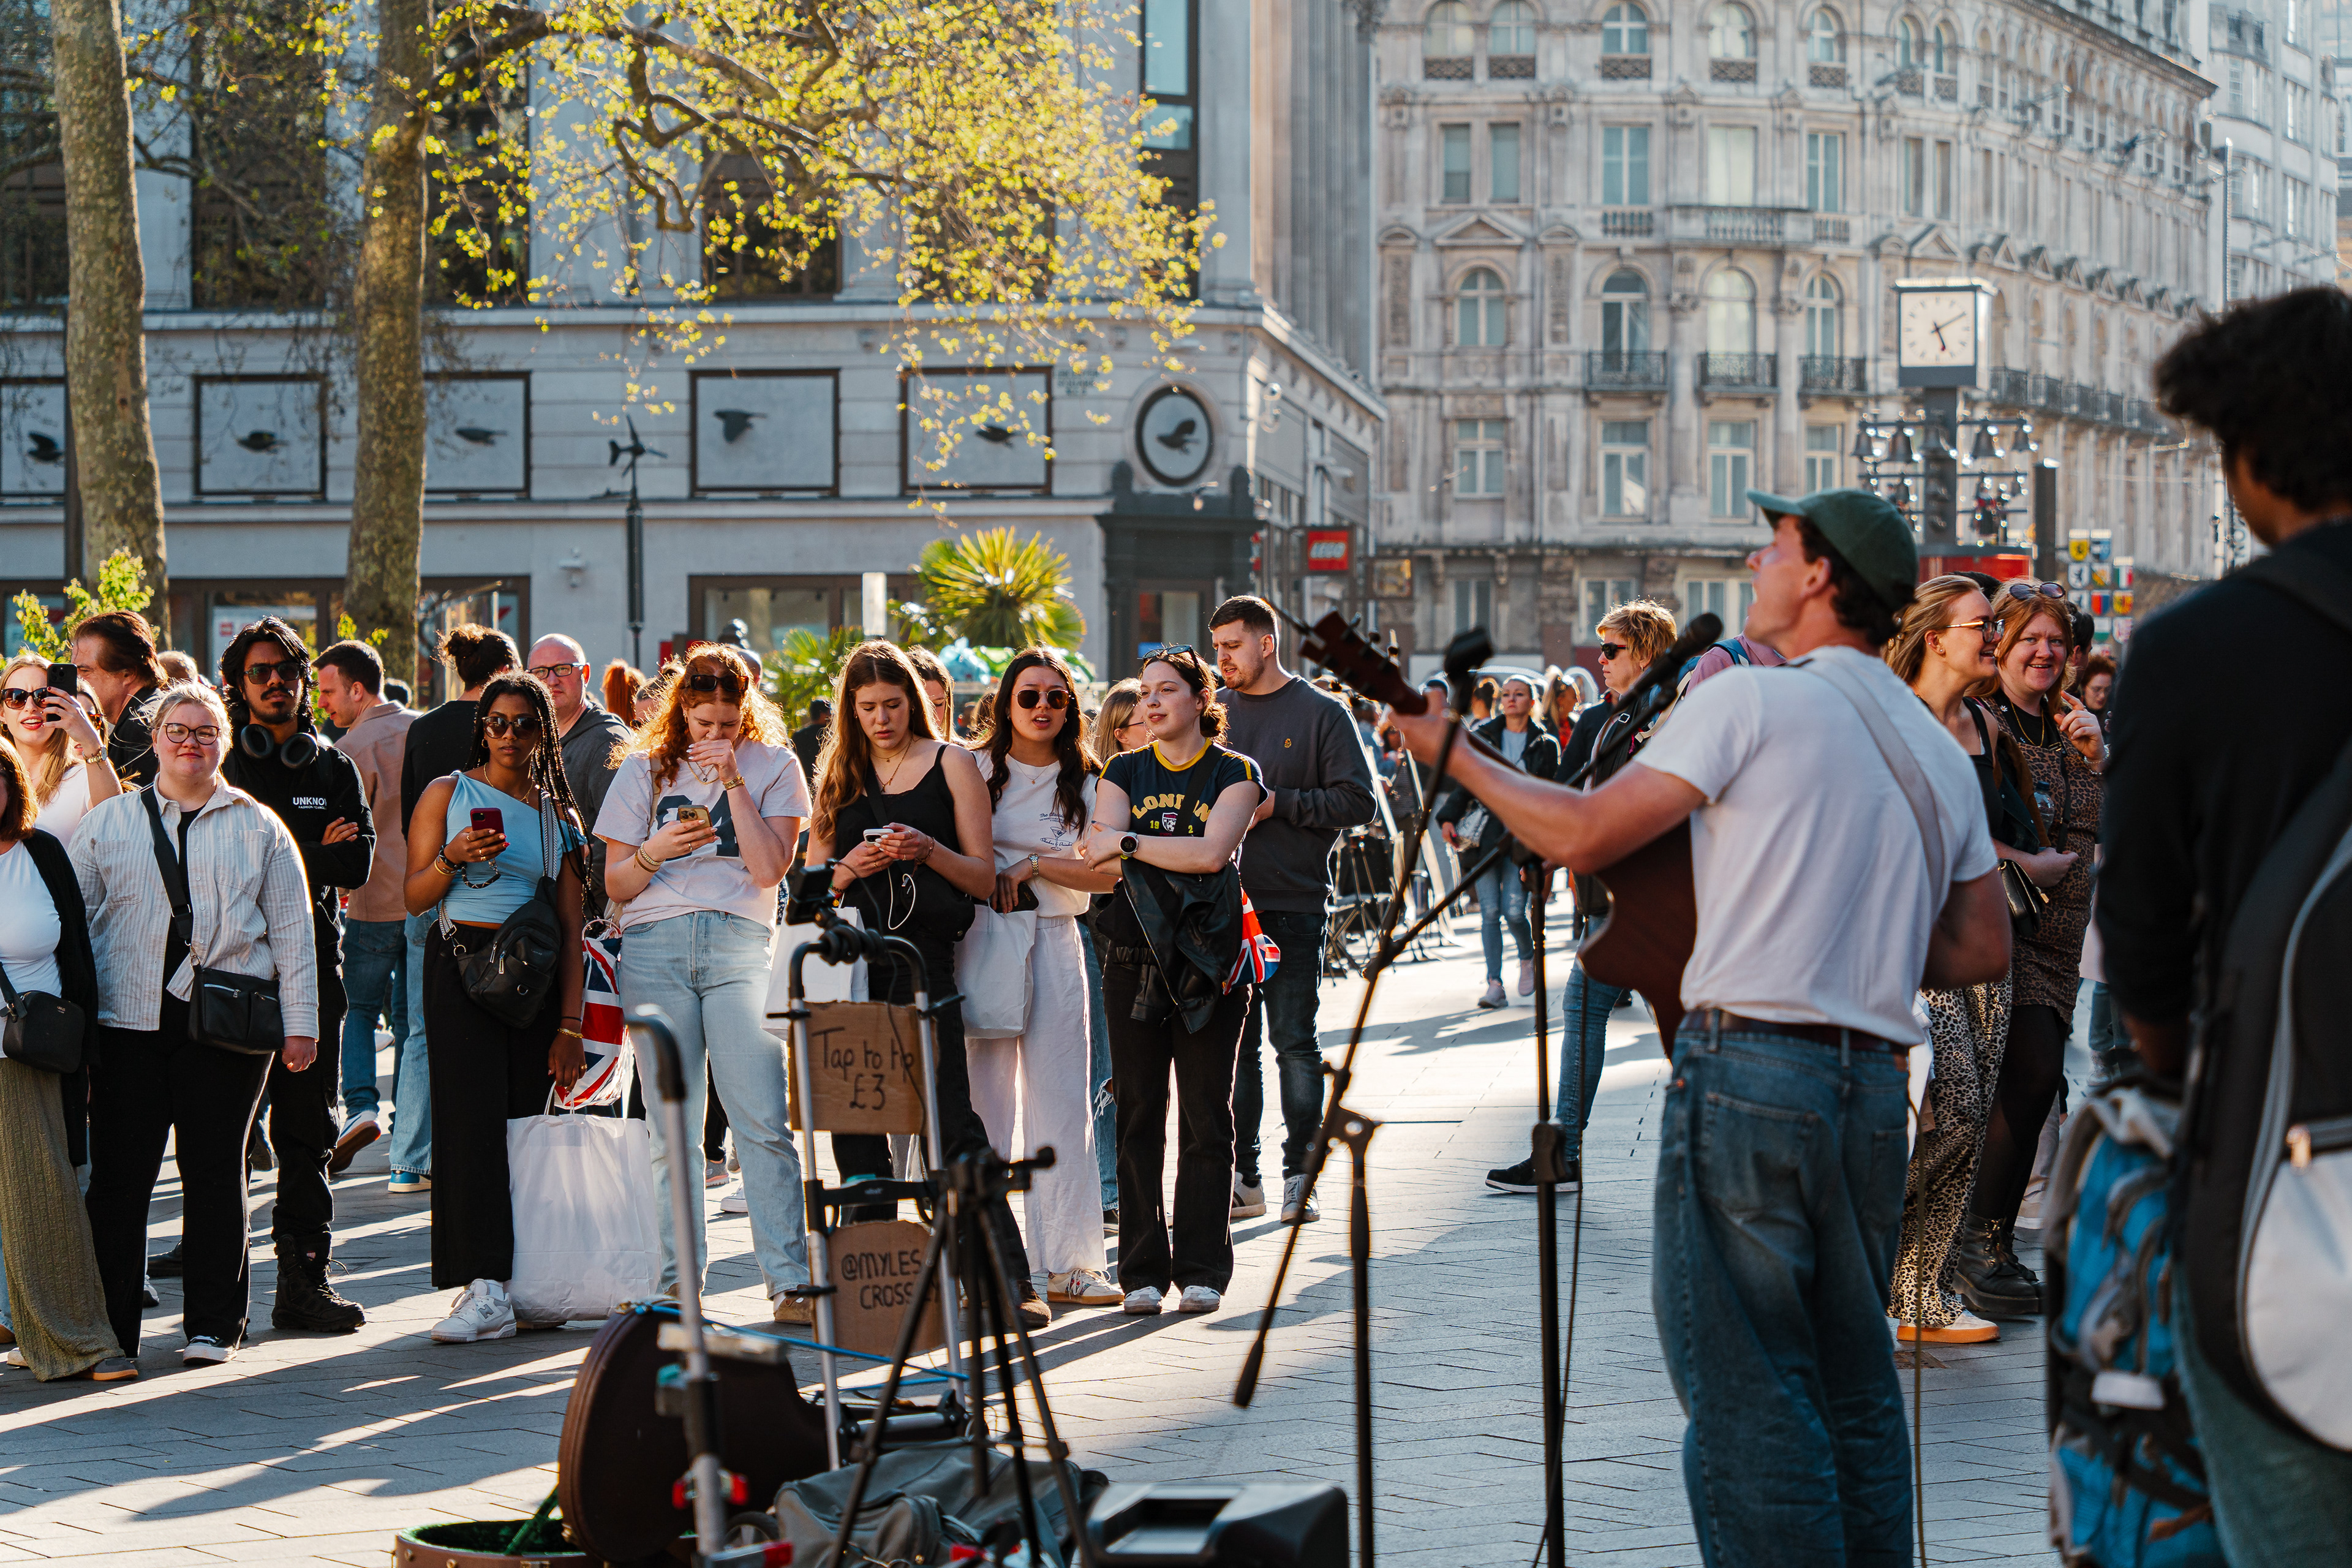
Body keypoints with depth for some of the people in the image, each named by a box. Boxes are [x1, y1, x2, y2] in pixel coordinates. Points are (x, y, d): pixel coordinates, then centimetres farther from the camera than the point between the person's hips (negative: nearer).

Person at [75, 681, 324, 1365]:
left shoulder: (259, 828, 11)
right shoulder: (109, 821, 12)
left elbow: (292, 928, 10)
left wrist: (300, 1024, 3)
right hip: (129, 1022, 0)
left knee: (215, 1174, 4)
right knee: (118, 1176, -1)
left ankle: (213, 1325, 12)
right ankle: (110, 1327, 5)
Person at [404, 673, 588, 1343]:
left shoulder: (559, 816, 14)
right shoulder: (448, 794, 8)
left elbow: (570, 929, 11)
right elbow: (414, 897, 5)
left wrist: (570, 1024, 3)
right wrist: (452, 859, -16)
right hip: (460, 964, -3)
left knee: (527, 1119, -3)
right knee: (474, 1117, -14)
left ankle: (526, 1283, 2)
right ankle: (486, 1288, -21)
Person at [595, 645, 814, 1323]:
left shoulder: (774, 767, 9)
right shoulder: (645, 771, 13)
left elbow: (770, 868, -3)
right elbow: (616, 885, 12)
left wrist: (732, 781, -6)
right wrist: (655, 852, -9)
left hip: (739, 943, -2)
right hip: (655, 945, 2)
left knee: (764, 1119, -12)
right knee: (671, 1127, 0)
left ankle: (790, 1280, -11)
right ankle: (678, 1280, 6)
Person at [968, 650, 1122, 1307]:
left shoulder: (1085, 785, 11)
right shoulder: (974, 771, 7)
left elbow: (1106, 874, 2)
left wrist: (1032, 867, -8)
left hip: (1054, 941, 2)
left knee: (1061, 1104, 0)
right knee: (982, 1101, -3)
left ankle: (1065, 1263, 3)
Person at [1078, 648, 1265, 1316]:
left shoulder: (1235, 773, 1)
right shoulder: (1124, 773, 10)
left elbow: (1212, 851, -15)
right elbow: (1099, 856, -5)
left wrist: (1129, 843, -14)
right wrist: (1174, 855, -19)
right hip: (1133, 960, 2)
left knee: (1206, 1119, 1)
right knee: (1138, 1115, 1)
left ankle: (1201, 1268, 7)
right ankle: (1143, 1270, 6)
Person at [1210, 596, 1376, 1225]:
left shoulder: (1322, 713, 0)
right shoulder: (1213, 711, 11)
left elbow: (1358, 801, -5)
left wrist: (1277, 803, -13)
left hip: (1294, 905, -4)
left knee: (1294, 1043, -2)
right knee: (1233, 1044, 6)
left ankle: (1299, 1175, 5)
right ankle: (1243, 1177, 11)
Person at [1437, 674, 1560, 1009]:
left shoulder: (1545, 745, 7)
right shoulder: (1482, 736, 11)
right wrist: (1448, 817, -5)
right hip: (1484, 830, 2)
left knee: (1513, 910, -11)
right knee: (1490, 911, -3)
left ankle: (1528, 957, 21)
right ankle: (1494, 985, 1)